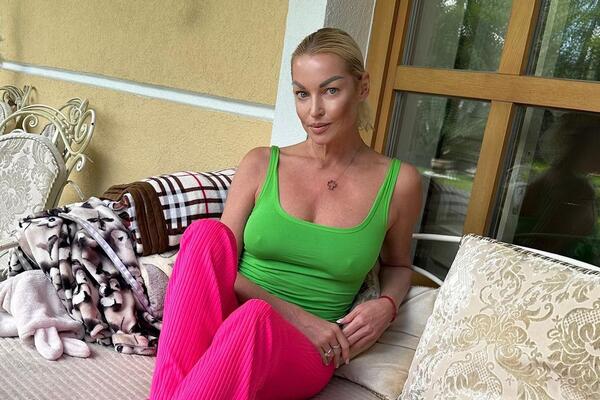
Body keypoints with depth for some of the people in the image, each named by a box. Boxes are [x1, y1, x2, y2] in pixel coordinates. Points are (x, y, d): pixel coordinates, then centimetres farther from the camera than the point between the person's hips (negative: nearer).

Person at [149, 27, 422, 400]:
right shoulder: (260, 164, 2)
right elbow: (219, 262, 0)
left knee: (254, 317, -38)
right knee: (207, 231, -30)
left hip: (306, 351, -2)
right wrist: (294, 314, -13)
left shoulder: (399, 182, 1)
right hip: (217, 326, 2)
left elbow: (398, 266, 18)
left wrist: (386, 306, -5)